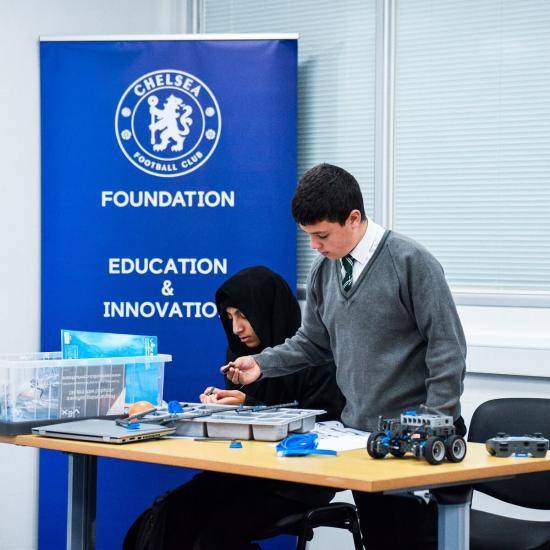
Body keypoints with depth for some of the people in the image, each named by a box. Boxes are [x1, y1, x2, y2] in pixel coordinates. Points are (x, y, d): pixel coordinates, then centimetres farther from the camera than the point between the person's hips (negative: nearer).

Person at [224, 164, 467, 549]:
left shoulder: (410, 261, -11)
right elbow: (313, 342, 17)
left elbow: (447, 347, -12)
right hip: (360, 432, 6)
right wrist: (262, 364, 1)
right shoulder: (325, 270, 8)